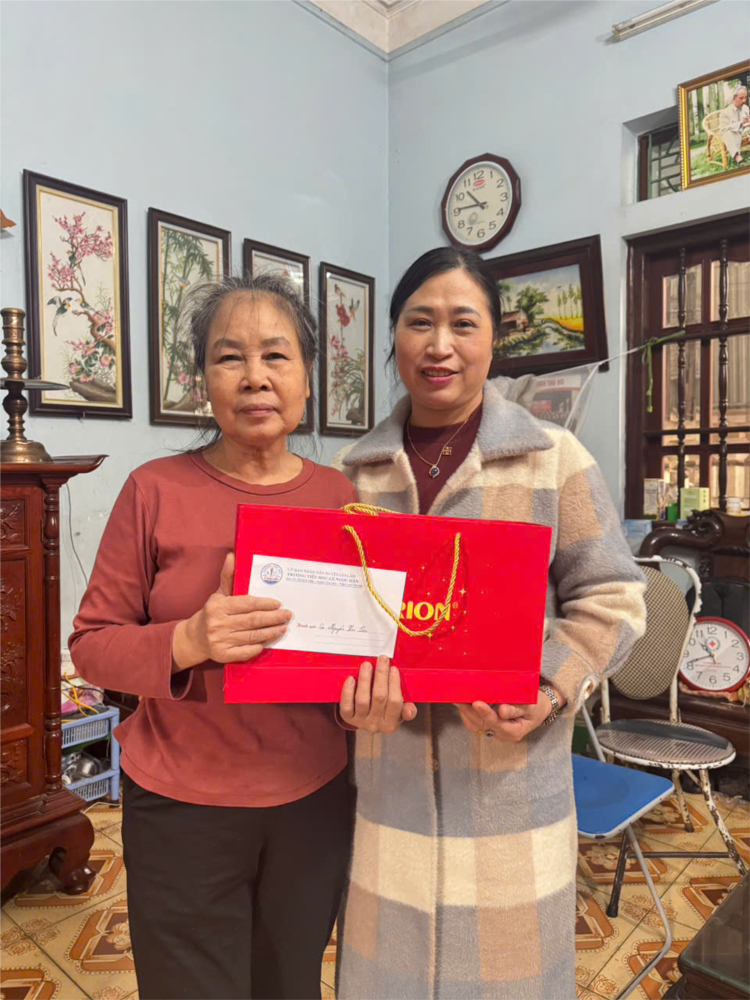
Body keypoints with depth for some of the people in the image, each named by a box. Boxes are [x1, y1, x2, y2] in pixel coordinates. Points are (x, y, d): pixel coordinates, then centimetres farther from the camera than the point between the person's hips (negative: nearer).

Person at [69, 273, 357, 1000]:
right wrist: (189, 641, -26)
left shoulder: (339, 495, -2)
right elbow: (91, 645, -9)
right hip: (183, 809, -3)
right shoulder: (156, 490, -11)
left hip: (314, 800, 3)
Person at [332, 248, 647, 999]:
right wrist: (352, 681, -11)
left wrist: (550, 690, -15)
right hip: (386, 766, 2)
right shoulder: (354, 470, 5)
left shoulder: (554, 457, -4)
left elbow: (609, 597, -1)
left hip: (511, 769, -2)